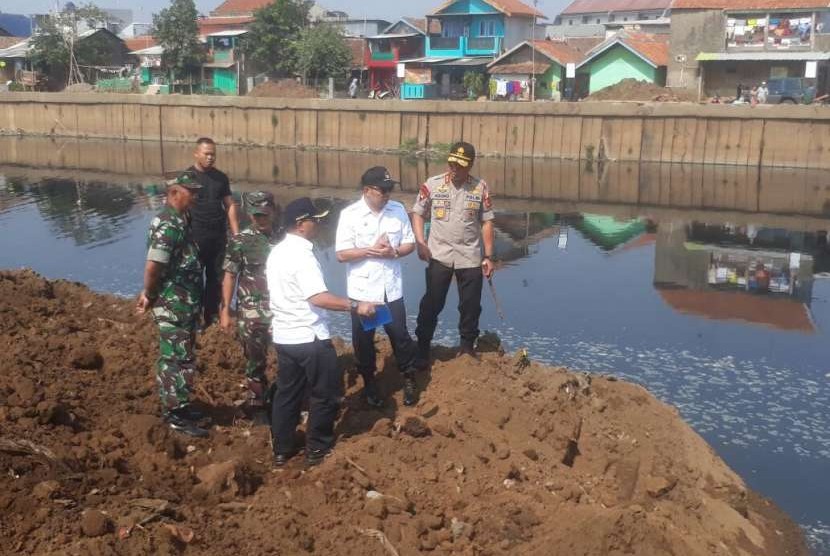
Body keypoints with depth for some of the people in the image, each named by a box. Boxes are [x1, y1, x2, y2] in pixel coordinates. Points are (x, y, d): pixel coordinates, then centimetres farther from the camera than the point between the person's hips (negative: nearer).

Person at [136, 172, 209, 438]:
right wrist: (149, 296, -10)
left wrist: (148, 293, 12)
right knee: (179, 359, -2)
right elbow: (152, 267, -26)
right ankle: (176, 415, 8)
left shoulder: (179, 220, 11)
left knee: (173, 357, 18)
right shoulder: (168, 225, -21)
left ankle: (176, 406, 30)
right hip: (174, 306, -10)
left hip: (182, 304, 10)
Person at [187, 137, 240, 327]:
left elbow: (229, 206, 11)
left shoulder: (221, 177, 8)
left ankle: (212, 314, 19)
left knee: (217, 276, 8)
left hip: (219, 236, 4)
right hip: (195, 236, -4)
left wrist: (236, 234, 5)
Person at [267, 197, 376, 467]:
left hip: (283, 335, 9)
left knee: (287, 393, 16)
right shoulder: (302, 255, -20)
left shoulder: (276, 252, 9)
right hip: (309, 337, -9)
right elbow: (319, 297, -30)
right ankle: (317, 449, 13)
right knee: (327, 394, 5)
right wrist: (355, 306, -29)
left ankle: (282, 450, 23)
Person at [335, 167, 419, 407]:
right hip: (362, 291, -2)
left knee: (400, 335, 10)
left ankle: (409, 378, 29)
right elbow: (342, 254, -13)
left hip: (391, 289, 2)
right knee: (363, 340, 12)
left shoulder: (398, 210, -2)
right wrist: (372, 251, -20)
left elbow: (410, 244, 5)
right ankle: (369, 382, 31)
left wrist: (393, 252, -15)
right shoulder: (350, 214, -11)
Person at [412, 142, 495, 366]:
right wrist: (420, 242, -10)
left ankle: (468, 346, 29)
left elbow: (486, 223, 2)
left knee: (471, 305, 11)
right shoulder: (432, 185, -6)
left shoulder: (481, 188, -3)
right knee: (431, 304, 6)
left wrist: (488, 256, 0)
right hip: (439, 256, -1)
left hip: (471, 258, 1)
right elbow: (417, 213, 3)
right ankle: (423, 349, 18)